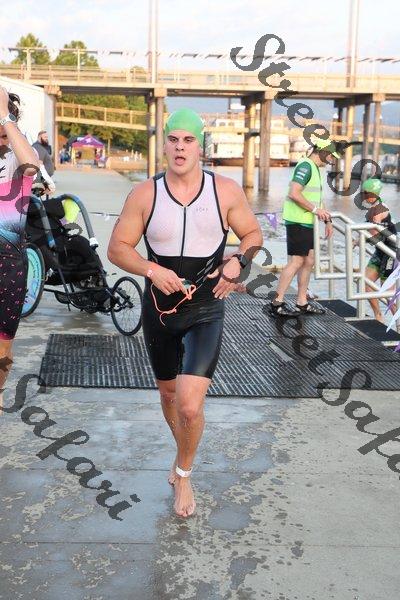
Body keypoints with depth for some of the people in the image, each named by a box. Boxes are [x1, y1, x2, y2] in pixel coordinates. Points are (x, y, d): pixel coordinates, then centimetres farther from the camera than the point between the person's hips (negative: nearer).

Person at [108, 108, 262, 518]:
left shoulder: (226, 191, -6)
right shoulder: (144, 195, -6)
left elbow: (253, 234, 7)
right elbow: (117, 248, -2)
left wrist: (237, 262, -13)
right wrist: (152, 270, -20)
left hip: (205, 312, -2)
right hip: (159, 310, 2)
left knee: (190, 405, -14)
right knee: (167, 392, 20)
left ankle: (184, 475, 15)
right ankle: (183, 452, 50)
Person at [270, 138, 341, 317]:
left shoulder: (315, 168, 18)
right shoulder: (305, 166, -13)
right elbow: (294, 194, -24)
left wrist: (327, 219, 20)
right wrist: (315, 209, -19)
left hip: (308, 223, 10)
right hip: (298, 222, -10)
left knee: (308, 261, 11)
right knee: (296, 261, -9)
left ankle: (302, 303, 18)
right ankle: (277, 303, -3)